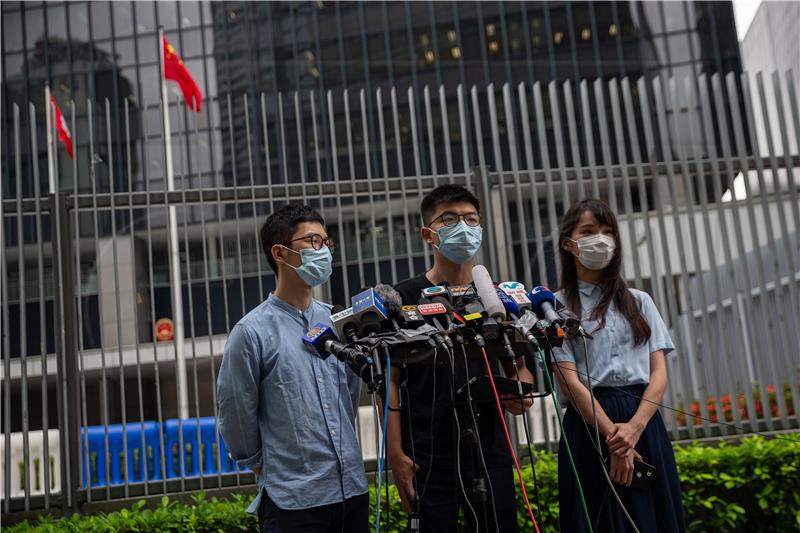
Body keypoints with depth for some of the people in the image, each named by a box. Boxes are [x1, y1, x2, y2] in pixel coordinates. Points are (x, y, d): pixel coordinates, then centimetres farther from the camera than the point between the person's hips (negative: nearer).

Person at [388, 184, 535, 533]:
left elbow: (518, 366, 17)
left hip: (491, 452, 4)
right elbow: (390, 382, -3)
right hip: (428, 458, -4)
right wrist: (396, 453, -10)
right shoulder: (405, 298, -2)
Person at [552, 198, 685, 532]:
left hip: (645, 423, 3)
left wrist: (634, 427, -12)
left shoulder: (639, 301, 13)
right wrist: (612, 436, -14)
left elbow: (659, 373, 4)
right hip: (590, 425, -3)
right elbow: (570, 381, -6)